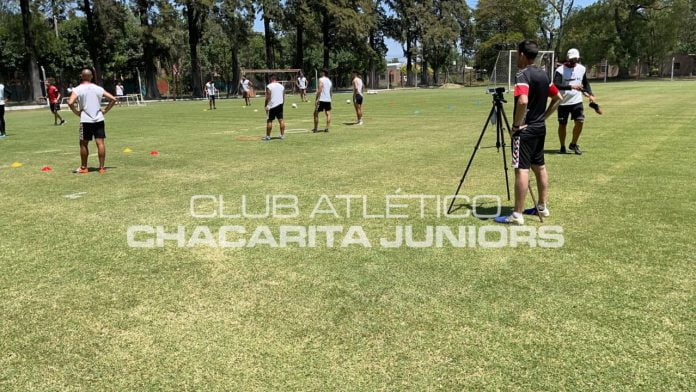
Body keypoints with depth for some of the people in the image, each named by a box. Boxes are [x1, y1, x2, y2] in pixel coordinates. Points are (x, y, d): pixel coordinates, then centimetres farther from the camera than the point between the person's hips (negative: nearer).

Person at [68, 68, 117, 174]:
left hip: (86, 120, -2)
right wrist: (105, 111, 8)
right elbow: (113, 99, 5)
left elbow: (70, 103, -17)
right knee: (100, 143, 1)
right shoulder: (98, 89, 6)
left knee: (84, 144, 10)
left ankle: (84, 167, 17)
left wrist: (77, 112, -2)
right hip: (99, 119, 2)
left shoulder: (77, 89, -3)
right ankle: (102, 167, 1)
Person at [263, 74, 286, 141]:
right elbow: (284, 97, 12)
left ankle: (268, 136, 4)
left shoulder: (269, 86, -7)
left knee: (269, 121, 1)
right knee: (281, 120, 6)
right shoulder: (281, 86, 10)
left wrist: (266, 105, -6)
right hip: (280, 105, 5)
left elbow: (268, 97, -12)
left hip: (271, 106, -5)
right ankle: (282, 135, 7)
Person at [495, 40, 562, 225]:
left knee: (521, 169, -9)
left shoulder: (523, 75, -16)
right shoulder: (543, 75, 11)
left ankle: (517, 215, -8)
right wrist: (543, 117, 16)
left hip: (525, 130, -9)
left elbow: (523, 101, -32)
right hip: (540, 128, 9)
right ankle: (542, 207, 25)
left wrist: (516, 123, -19)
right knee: (539, 166, 16)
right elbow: (558, 98, 18)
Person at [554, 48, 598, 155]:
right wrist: (571, 87, -34)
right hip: (563, 102, -3)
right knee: (562, 124, 5)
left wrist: (590, 95, 6)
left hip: (577, 101, 3)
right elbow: (556, 85, -25)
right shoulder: (560, 70, -11)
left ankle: (573, 144, 10)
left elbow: (585, 83, 18)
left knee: (580, 122, -9)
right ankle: (562, 147, 21)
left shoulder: (581, 69, 6)